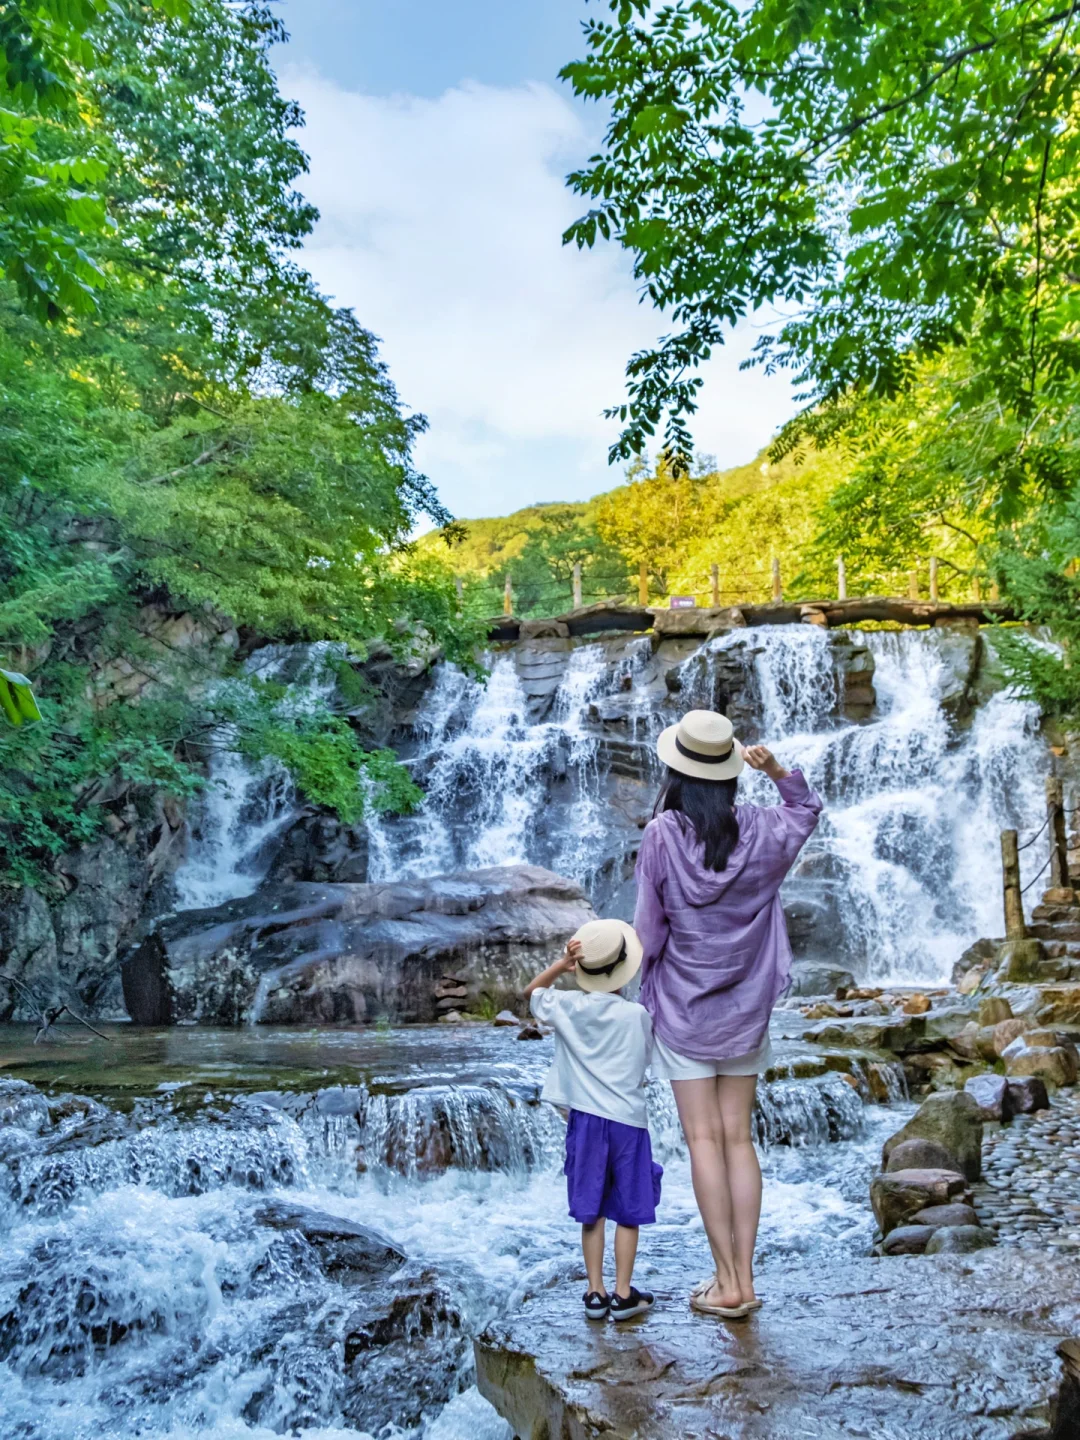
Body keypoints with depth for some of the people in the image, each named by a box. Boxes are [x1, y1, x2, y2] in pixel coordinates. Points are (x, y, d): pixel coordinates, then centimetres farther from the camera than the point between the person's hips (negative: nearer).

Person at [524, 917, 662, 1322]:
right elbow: (645, 1061, 3)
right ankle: (623, 1294, 13)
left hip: (585, 1120, 2)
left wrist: (560, 964, -1)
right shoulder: (638, 1015, -10)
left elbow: (532, 992, 14)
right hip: (628, 1121, -2)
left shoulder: (567, 1007, -5)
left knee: (591, 1212, 12)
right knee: (628, 1212, 10)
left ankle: (595, 1292, 15)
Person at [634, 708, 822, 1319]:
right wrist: (777, 770, 5)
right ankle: (744, 1278, 13)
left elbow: (650, 925, -8)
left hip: (683, 1006, -3)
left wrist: (646, 970, 9)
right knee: (740, 1139, 10)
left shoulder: (663, 833, -14)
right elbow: (808, 809, 18)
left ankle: (727, 1284, 5)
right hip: (747, 1007, 3)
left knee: (705, 1139, 2)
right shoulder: (760, 830, -5)